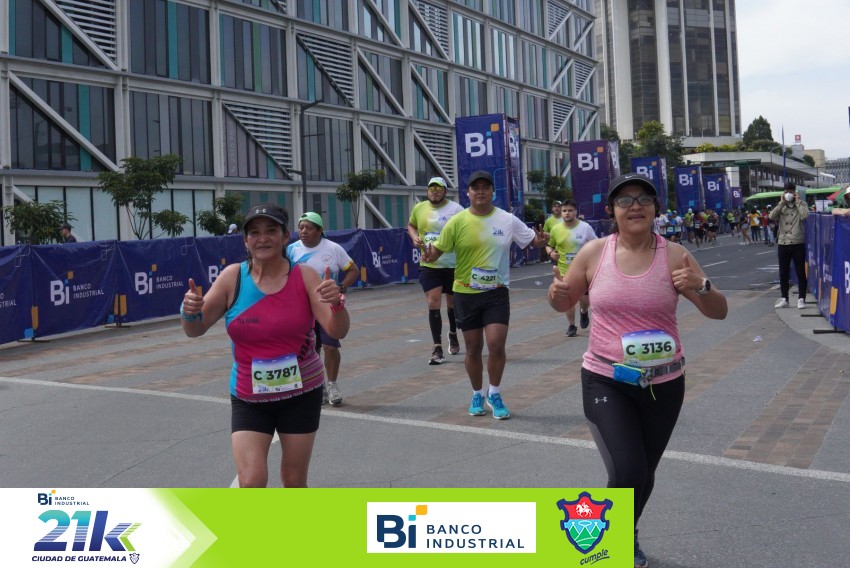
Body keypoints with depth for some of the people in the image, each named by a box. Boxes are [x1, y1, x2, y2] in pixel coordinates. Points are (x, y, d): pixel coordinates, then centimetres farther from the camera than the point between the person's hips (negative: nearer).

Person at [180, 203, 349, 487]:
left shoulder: (304, 277, -9)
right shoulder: (233, 277, -7)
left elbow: (337, 331, -13)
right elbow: (196, 330, -2)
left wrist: (336, 303, -34)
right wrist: (189, 312, -24)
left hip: (302, 394, 0)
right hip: (249, 399, 0)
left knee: (294, 482, 12)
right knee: (251, 482, -12)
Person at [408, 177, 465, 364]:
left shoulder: (455, 209, -7)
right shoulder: (419, 208, 5)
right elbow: (411, 225, 22)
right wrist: (414, 237, 2)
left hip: (453, 265, -1)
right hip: (429, 265, 2)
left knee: (453, 303, 15)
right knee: (433, 303, -9)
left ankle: (453, 334, 43)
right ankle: (437, 348, -4)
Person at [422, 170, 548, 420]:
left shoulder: (507, 220, -3)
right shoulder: (457, 222, -6)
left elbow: (531, 240, 7)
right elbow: (438, 250, -3)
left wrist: (540, 240, -16)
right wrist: (429, 255, -26)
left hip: (496, 291, 0)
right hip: (466, 293, 0)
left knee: (496, 344, -10)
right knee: (473, 348, 9)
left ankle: (494, 394, 13)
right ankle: (477, 395, 30)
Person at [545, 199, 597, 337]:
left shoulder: (585, 227, -6)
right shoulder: (556, 229, -3)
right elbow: (549, 245, 11)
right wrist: (551, 253, -10)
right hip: (564, 270, 1)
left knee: (584, 300, 2)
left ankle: (584, 312, 37)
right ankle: (571, 325, 19)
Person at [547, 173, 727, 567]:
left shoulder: (674, 256, -7)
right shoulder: (594, 253, -5)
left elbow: (719, 312, -6)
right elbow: (564, 304, 8)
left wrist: (699, 286, -27)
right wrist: (557, 293, -16)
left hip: (663, 383, 2)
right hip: (605, 381, -1)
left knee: (645, 472, 18)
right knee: (627, 471, -17)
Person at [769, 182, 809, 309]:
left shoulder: (801, 204, 2)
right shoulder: (780, 206, 10)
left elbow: (805, 215, -19)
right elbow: (772, 216, -7)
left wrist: (797, 201, -10)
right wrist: (782, 203, -7)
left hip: (798, 243, -3)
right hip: (783, 244, 3)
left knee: (800, 272, 0)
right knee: (783, 273, 8)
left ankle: (801, 299, 5)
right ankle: (784, 299, 15)